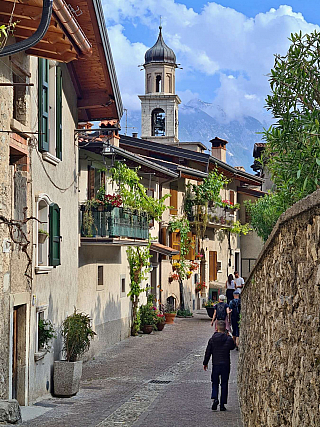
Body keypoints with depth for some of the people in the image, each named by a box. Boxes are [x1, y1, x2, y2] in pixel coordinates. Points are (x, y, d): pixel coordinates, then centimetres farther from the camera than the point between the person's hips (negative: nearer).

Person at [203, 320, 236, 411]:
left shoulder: (212, 339, -3)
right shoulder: (229, 339, -6)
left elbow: (208, 352, 1)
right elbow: (233, 347, 15)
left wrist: (205, 363, 12)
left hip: (215, 364, 0)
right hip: (226, 364, 0)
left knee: (215, 383, 12)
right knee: (224, 384, 8)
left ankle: (215, 398, -12)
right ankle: (222, 404, 7)